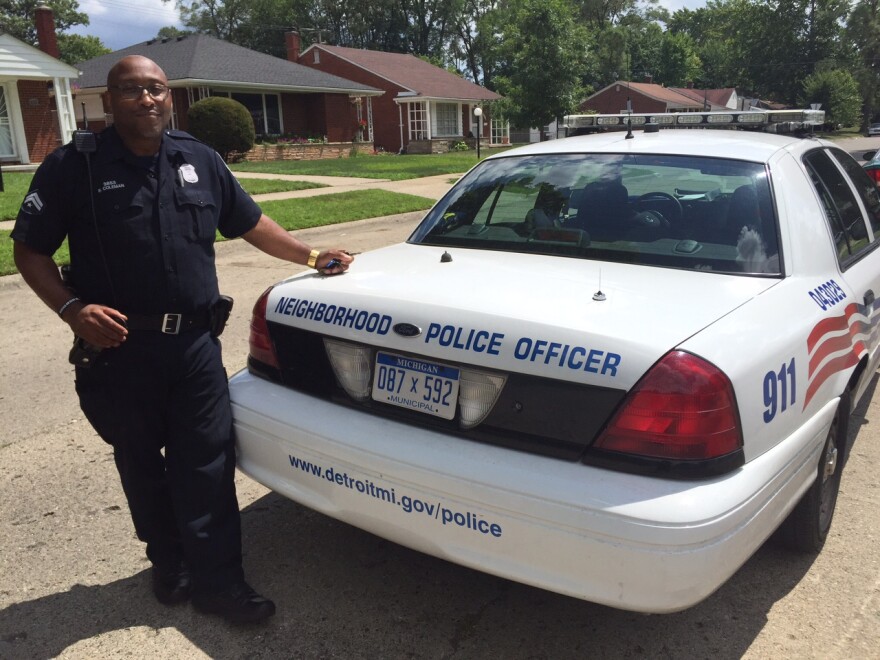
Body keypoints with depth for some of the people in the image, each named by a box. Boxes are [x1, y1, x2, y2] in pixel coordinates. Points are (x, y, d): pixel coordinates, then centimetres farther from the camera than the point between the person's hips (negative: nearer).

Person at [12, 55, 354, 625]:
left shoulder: (200, 161, 9)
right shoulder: (75, 166, -3)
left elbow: (250, 223, 18)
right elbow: (30, 249, 0)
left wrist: (311, 256, 12)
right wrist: (72, 308, -15)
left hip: (195, 343, 2)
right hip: (121, 347, -1)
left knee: (207, 465, 1)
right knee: (141, 465, 13)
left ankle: (217, 580, 11)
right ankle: (170, 562, 32)